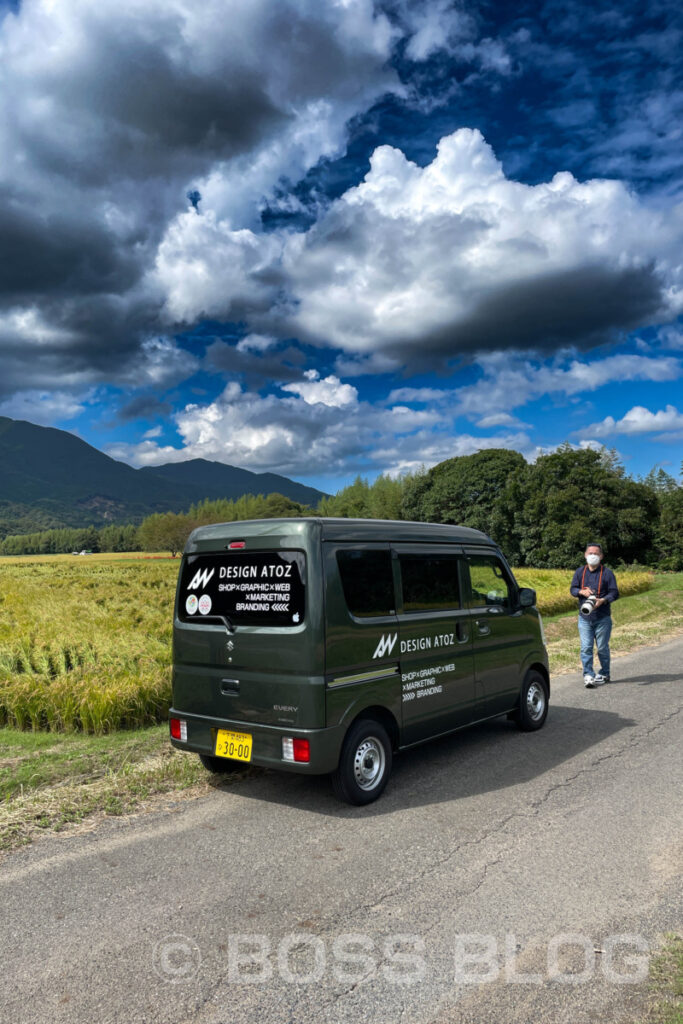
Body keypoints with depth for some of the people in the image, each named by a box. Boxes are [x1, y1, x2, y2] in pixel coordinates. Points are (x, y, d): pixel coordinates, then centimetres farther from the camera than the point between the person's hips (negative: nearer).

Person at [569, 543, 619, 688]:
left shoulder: (607, 573, -2)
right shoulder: (580, 572, 8)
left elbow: (614, 592, -4)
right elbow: (572, 589, 9)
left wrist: (603, 600, -22)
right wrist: (582, 591, -13)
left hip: (603, 618, -2)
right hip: (584, 618, 2)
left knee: (602, 647, 7)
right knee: (586, 647, -5)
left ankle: (604, 673, 24)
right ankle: (588, 675, -2)